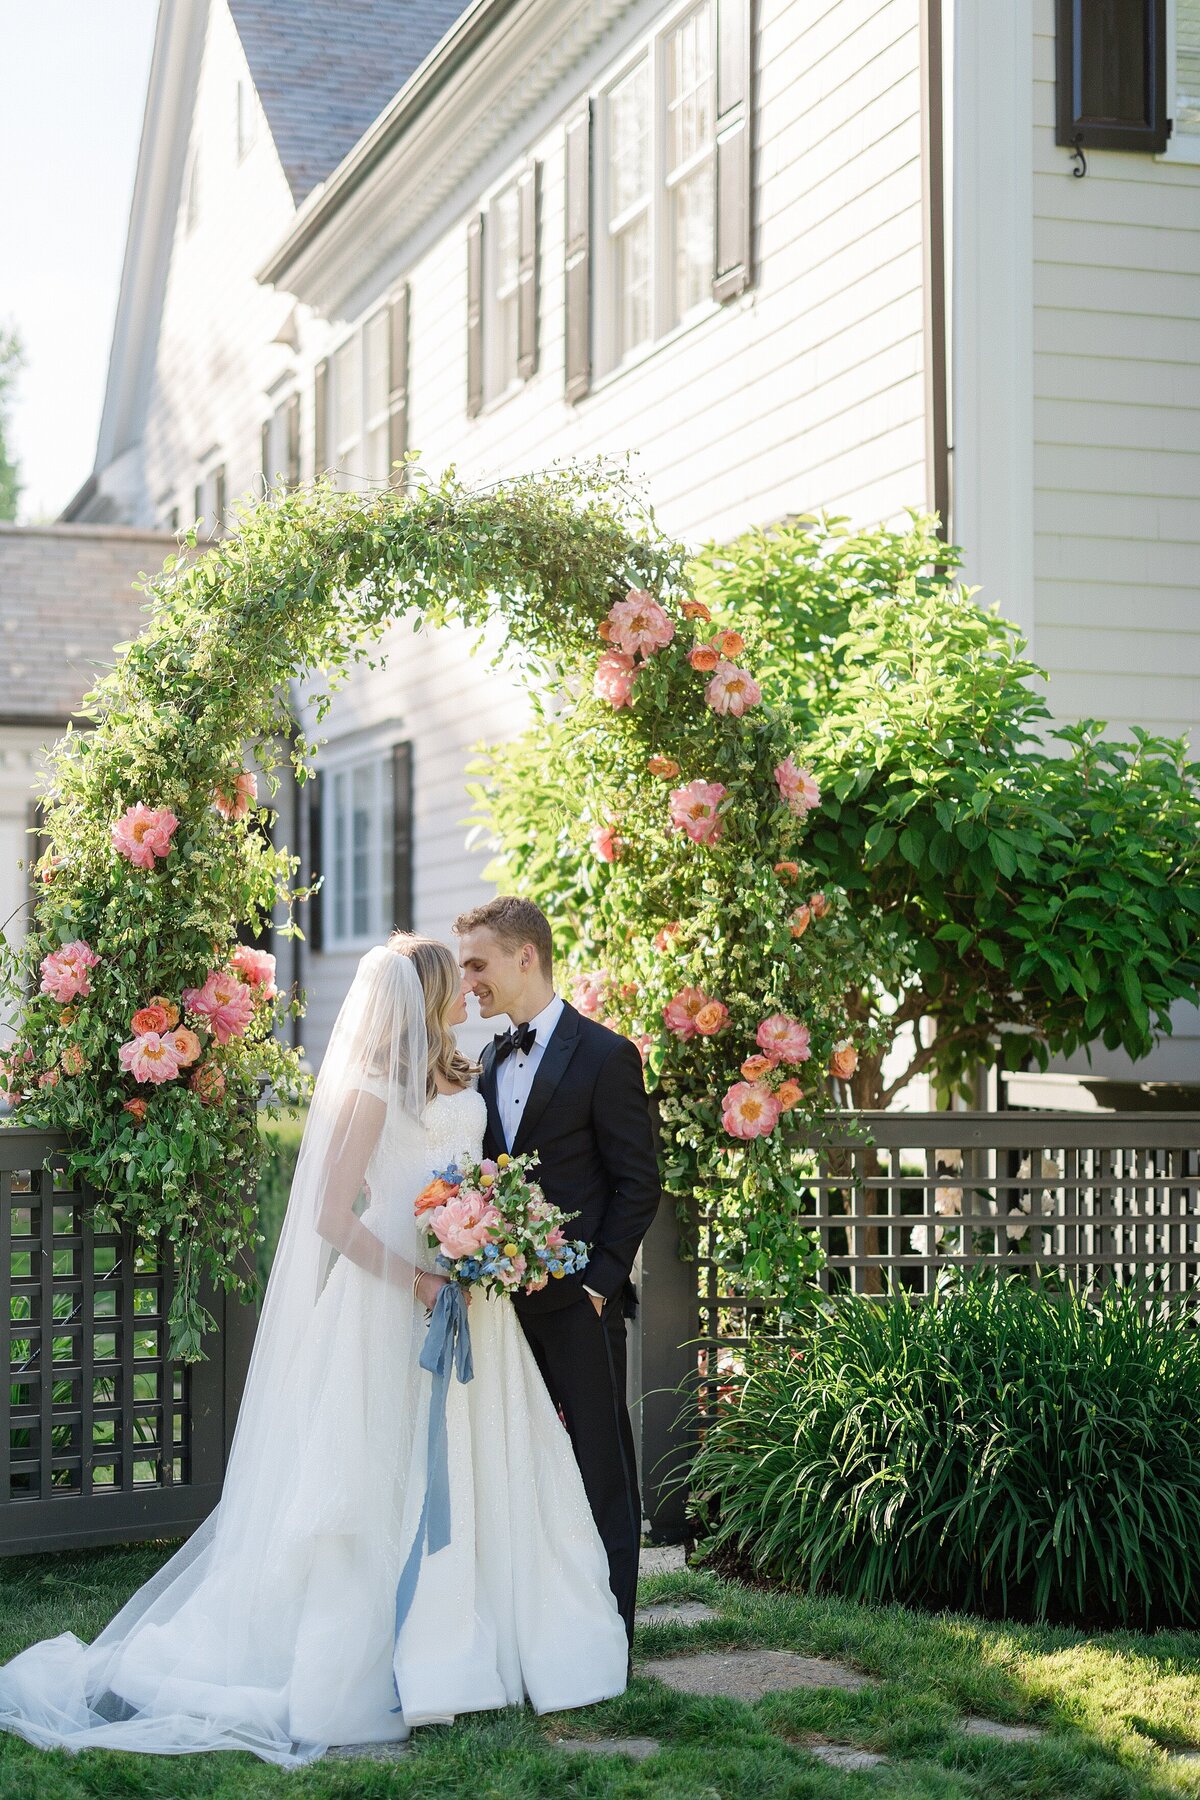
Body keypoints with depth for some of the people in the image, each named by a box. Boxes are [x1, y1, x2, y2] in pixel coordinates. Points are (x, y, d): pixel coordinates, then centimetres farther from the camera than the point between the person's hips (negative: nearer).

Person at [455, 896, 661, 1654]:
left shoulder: (605, 1056, -6)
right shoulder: (489, 1062, 14)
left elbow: (638, 1186, -8)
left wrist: (598, 1280, -13)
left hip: (579, 1303, -6)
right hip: (509, 1299, 6)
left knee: (601, 1470, 2)